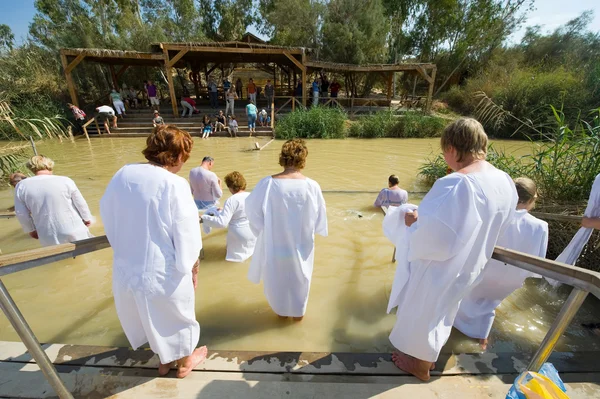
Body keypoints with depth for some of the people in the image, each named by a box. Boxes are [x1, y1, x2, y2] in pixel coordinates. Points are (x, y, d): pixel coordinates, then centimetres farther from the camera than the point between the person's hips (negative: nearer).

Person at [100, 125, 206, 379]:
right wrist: (192, 268, -1)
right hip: (163, 271, -5)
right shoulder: (174, 185, -24)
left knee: (149, 317, 28)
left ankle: (164, 360, 52)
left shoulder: (122, 175, -5)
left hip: (126, 268, 6)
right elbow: (186, 236, -18)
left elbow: (107, 216, 8)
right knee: (177, 316, 22)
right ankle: (185, 362, 47)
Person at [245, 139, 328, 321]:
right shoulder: (312, 186, -20)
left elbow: (251, 208, -10)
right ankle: (298, 311, 46)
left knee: (277, 278, 26)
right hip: (301, 245, 0)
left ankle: (281, 310, 49)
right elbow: (320, 218, -9)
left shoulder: (267, 184, -22)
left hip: (275, 243, 0)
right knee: (299, 278, 26)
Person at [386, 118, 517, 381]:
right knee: (442, 311, 28)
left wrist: (414, 222, -15)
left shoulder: (455, 186, -34)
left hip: (439, 268, -8)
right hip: (468, 266, 8)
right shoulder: (505, 182, -5)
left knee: (423, 313, 17)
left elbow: (434, 237, -34)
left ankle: (419, 364, 41)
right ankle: (429, 355, 52)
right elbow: (493, 227, 8)